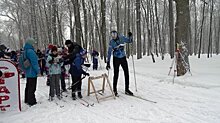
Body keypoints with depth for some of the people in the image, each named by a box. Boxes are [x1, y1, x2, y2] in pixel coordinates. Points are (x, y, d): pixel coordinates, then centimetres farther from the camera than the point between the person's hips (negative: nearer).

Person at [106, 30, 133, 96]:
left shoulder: (122, 38, -5)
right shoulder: (111, 42, -10)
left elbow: (129, 41, 10)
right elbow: (109, 52, -9)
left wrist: (130, 36, -11)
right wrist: (108, 62, -14)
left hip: (123, 58, 3)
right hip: (116, 59, -2)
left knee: (126, 73, 2)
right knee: (116, 74, 0)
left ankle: (127, 89, 14)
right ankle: (114, 90, 15)